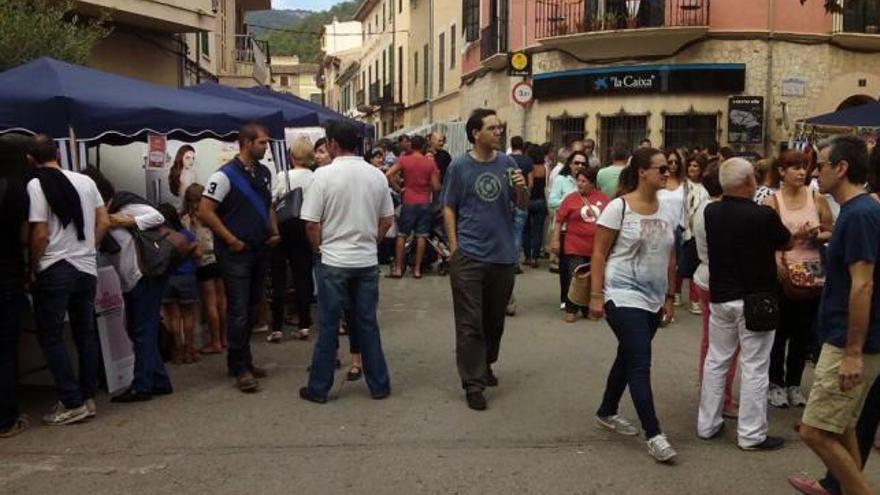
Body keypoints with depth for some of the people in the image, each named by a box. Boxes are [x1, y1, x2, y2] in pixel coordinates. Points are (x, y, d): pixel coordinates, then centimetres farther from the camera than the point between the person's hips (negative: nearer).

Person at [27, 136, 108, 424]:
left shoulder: (36, 185, -10)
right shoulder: (85, 181, 5)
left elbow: (40, 235, -13)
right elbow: (103, 222, 8)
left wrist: (33, 268, 0)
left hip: (54, 270, -5)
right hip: (87, 269, 5)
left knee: (50, 336, 4)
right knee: (85, 334, 12)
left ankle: (73, 403, 0)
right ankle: (88, 398, 16)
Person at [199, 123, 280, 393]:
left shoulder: (264, 173, 10)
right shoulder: (225, 175, -13)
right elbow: (205, 211, -16)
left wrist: (274, 231, 7)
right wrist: (231, 240, -16)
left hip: (259, 250, 7)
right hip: (235, 253, -7)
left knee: (251, 309, 13)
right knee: (239, 310, -4)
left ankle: (244, 360, 25)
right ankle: (239, 368, 4)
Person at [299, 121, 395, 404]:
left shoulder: (324, 174, -11)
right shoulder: (376, 175, 2)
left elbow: (311, 223, -10)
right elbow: (387, 219, 8)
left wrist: (321, 248, 7)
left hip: (333, 261, -3)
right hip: (367, 261, 4)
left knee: (328, 326, 5)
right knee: (367, 323, 12)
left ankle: (319, 388, 15)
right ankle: (379, 385, 18)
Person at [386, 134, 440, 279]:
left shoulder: (404, 160, -3)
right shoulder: (430, 162, -1)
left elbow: (388, 175, -14)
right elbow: (436, 187, -3)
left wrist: (397, 188, -1)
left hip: (409, 203, -1)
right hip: (425, 203, 1)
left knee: (402, 235, 8)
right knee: (421, 236, 5)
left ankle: (398, 268, 8)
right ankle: (417, 269, 8)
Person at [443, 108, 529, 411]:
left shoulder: (507, 163, 4)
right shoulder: (459, 167, -4)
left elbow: (523, 206, 8)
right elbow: (449, 208, 1)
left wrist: (522, 189, -13)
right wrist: (454, 248, -5)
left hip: (504, 255, 4)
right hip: (469, 257, -3)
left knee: (495, 319, 18)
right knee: (470, 323, 1)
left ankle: (486, 364, 38)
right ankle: (473, 383, 8)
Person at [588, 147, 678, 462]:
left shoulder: (667, 212, 6)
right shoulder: (619, 207, -12)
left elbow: (670, 259, 12)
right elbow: (599, 253, -10)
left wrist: (669, 298, 13)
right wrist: (595, 295, -13)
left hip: (653, 300, 7)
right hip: (623, 297, -7)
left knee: (628, 358, 17)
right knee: (640, 364, -9)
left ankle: (607, 413, 34)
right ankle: (654, 434, -3)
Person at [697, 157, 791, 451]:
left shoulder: (711, 212, -3)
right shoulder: (763, 215, -17)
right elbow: (786, 243, 0)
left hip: (720, 297, 5)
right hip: (755, 299, -5)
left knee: (716, 360, 15)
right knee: (754, 366, 3)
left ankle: (707, 424, 23)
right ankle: (751, 435, 10)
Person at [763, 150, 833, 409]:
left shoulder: (817, 199, 2)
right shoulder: (772, 202, -6)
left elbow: (831, 233, 7)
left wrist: (817, 236, -13)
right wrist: (794, 234, -22)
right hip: (781, 274, -3)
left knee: (803, 333, 12)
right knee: (779, 332, 7)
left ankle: (794, 383, 27)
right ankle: (776, 383, 22)